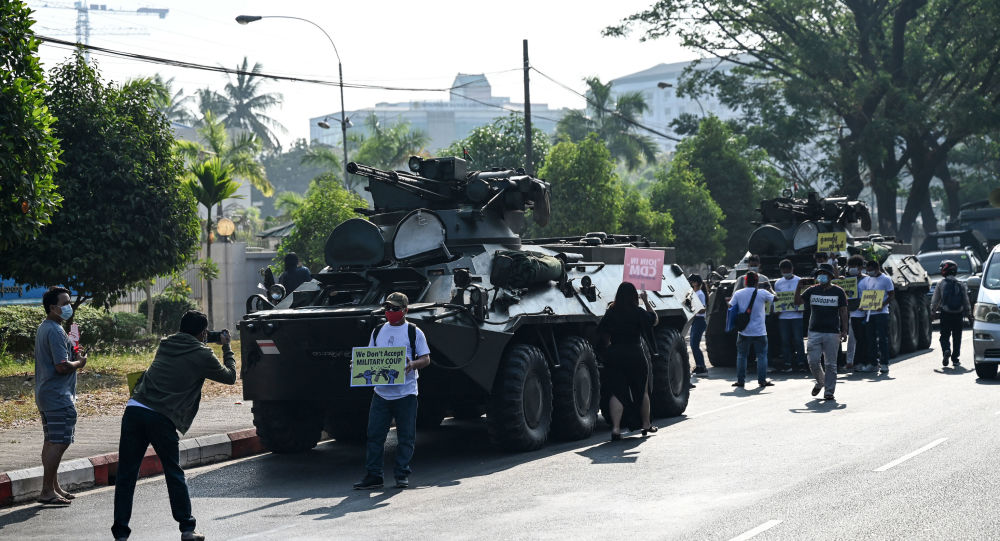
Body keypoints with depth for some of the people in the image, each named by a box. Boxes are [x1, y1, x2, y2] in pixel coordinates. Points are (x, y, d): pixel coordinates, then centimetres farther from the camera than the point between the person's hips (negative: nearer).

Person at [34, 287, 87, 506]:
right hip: (58, 396, -11)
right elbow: (62, 366, -24)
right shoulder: (55, 331, -18)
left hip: (45, 395, 11)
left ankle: (54, 488, 22)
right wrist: (80, 363, -6)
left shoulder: (43, 329, 15)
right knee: (58, 443, -10)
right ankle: (47, 492, -9)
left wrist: (73, 355, 11)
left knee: (51, 442, 15)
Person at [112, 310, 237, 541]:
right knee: (174, 474, 12)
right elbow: (230, 376, 19)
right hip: (160, 417, -4)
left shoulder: (165, 344, 20)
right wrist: (226, 347, 32)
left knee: (126, 474, 6)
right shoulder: (202, 355, 5)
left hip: (134, 408, 4)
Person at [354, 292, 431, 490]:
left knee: (405, 437, 1)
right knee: (374, 435, 0)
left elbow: (426, 359, -1)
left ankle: (402, 475, 10)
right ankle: (373, 475, 5)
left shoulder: (414, 332, 1)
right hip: (381, 392, 4)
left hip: (405, 393, -4)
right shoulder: (378, 332, 14)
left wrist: (412, 364, -22)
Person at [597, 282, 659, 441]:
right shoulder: (638, 313, -9)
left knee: (616, 393, 1)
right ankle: (646, 424, 30)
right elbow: (654, 320, 6)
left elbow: (602, 333, 3)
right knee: (642, 391, 17)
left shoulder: (611, 312, -1)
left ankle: (615, 428, -14)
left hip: (614, 355, 2)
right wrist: (646, 301, 11)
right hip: (636, 355, -2)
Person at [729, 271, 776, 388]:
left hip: (744, 331, 2)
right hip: (759, 331, -2)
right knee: (762, 356, 7)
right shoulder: (763, 293, -7)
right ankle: (762, 380, 5)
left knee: (741, 356, 10)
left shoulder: (738, 294, -2)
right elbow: (775, 299, 6)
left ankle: (740, 380, 10)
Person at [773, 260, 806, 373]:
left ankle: (801, 363, 5)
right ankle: (788, 364, 8)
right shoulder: (778, 283, 10)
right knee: (785, 341, 3)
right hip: (783, 316, 2)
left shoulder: (799, 281, 2)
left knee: (798, 340, -3)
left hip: (796, 315, -2)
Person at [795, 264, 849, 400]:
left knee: (830, 364, 0)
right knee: (813, 362, -1)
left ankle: (829, 391, 5)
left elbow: (843, 312, 4)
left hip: (832, 333, -2)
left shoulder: (838, 292, 4)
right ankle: (820, 382, 25)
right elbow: (797, 302, 6)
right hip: (814, 332, 2)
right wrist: (799, 288, -10)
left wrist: (844, 331, -3)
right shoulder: (812, 291, 10)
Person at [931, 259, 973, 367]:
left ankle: (946, 350, -22)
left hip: (945, 314, -2)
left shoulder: (941, 284, -3)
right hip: (958, 314, 2)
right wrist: (969, 315, 13)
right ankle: (955, 359, 11)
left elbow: (935, 300, 1)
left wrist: (933, 311, 16)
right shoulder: (961, 285, 2)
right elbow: (966, 302, 5)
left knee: (944, 335, 6)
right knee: (957, 337, 11)